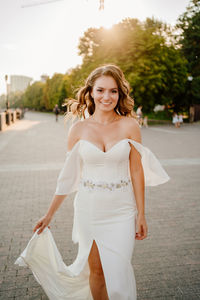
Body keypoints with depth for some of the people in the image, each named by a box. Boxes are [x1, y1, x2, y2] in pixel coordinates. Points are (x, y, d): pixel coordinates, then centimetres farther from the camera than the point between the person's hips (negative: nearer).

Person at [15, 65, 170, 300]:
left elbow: (137, 171, -2)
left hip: (121, 209, 0)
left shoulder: (129, 126, -5)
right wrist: (49, 215, 7)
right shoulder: (79, 129, -3)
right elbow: (68, 175, 3)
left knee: (118, 270, 4)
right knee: (96, 269, 12)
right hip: (89, 208, 1)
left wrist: (141, 215, -1)